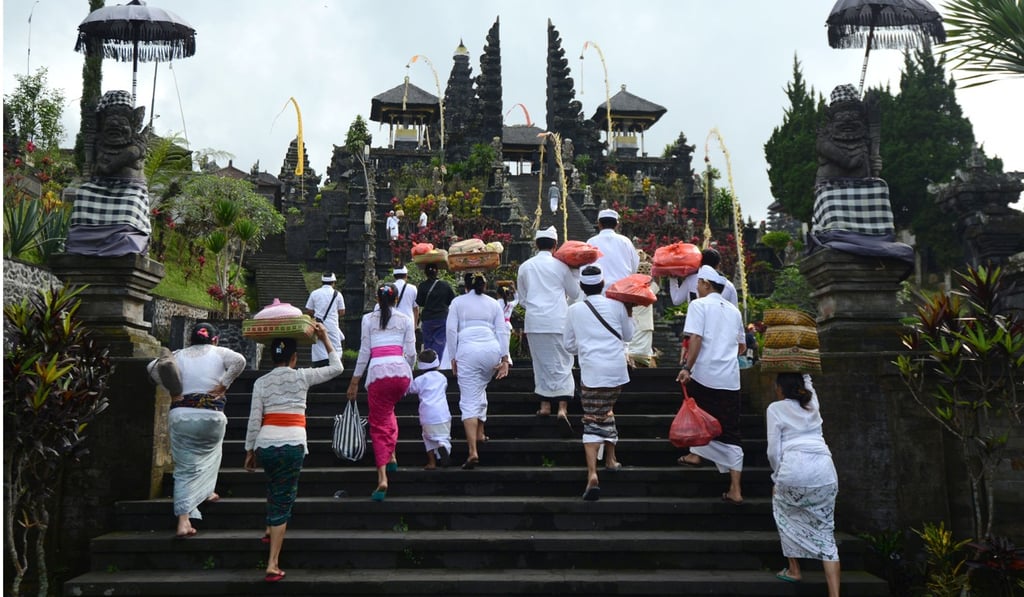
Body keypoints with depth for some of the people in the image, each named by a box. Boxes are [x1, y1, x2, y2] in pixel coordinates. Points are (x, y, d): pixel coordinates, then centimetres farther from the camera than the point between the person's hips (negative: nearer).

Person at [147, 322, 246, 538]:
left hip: (180, 414, 1)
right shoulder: (219, 352, 8)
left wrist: (172, 389, 7)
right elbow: (239, 361, -11)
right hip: (211, 415, -1)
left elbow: (153, 366, 4)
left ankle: (183, 521, -6)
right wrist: (223, 384, -5)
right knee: (210, 452, 32)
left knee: (184, 470, 4)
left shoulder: (179, 355, 14)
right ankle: (207, 492, 35)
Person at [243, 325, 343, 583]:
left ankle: (270, 530, 43)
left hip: (265, 443, 3)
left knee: (275, 487, 33)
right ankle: (273, 564, -2)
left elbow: (254, 420, 5)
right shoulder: (301, 376, 3)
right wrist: (325, 338, 20)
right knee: (283, 500, 1)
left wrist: (249, 450, 14)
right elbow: (337, 368, 14)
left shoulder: (261, 382, 8)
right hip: (292, 443, -3)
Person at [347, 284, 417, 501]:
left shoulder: (368, 319, 9)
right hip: (401, 371, 2)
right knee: (388, 410, 30)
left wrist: (354, 381, 9)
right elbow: (411, 352, 7)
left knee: (379, 424, 3)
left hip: (378, 372, -2)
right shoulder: (405, 320, 12)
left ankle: (382, 478, -9)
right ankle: (391, 456, 21)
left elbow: (364, 352, 5)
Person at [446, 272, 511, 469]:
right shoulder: (493, 303, 18)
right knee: (480, 388, 28)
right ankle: (479, 433, 30)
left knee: (469, 401, -4)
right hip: (491, 349, 3)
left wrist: (453, 358, 7)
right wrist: (505, 358, 7)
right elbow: (502, 331, 10)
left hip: (467, 350, -3)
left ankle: (473, 451, -14)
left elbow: (451, 330, 4)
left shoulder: (458, 302, 13)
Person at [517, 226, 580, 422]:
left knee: (541, 363, 13)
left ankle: (545, 405, 18)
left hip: (534, 322, 3)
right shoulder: (560, 265, -2)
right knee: (562, 364, 1)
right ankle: (563, 407, -8)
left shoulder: (525, 266, 6)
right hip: (557, 321, -2)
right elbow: (574, 293, 8)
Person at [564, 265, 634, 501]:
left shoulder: (575, 310, 2)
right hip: (616, 369, 2)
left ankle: (592, 474, -16)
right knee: (607, 411, 24)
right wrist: (628, 314, 28)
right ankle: (610, 459, 30)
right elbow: (628, 335, 15)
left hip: (591, 370, -2)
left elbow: (569, 344, 9)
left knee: (592, 420, -3)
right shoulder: (616, 305, 3)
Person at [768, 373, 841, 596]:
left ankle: (794, 570, 23)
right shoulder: (812, 405, 20)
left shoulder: (776, 408, 7)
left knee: (782, 508, 25)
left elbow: (773, 450, 3)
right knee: (825, 531, 8)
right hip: (825, 471, 4)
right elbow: (807, 381, 42)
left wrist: (777, 477, 16)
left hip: (795, 471, -4)